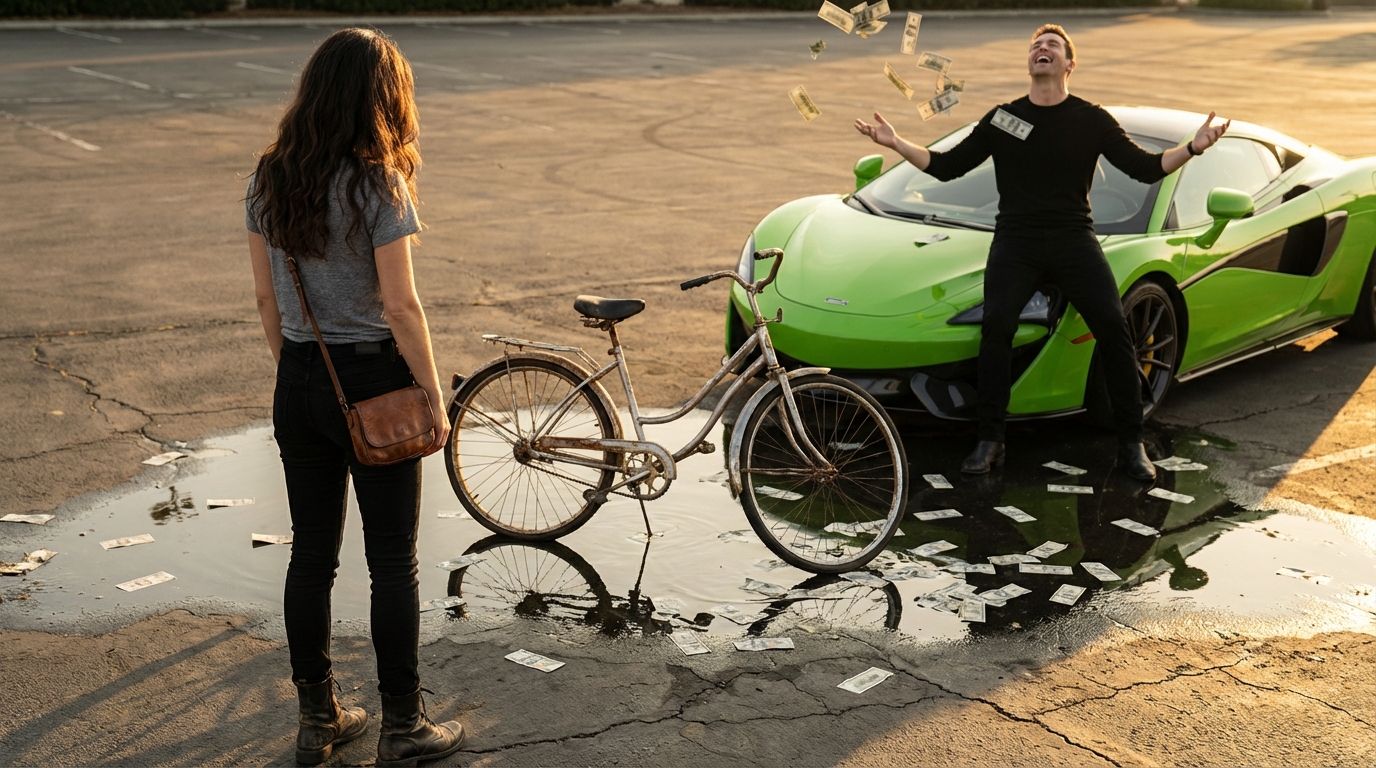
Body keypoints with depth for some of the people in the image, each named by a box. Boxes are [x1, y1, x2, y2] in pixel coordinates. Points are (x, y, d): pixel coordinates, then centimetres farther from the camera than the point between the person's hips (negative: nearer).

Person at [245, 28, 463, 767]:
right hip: (371, 381, -6)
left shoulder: (269, 179, 2)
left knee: (311, 554, 15)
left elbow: (266, 297, 8)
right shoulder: (377, 185, -16)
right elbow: (400, 306, -17)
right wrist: (435, 399, -8)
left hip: (298, 383, 6)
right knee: (393, 561, 7)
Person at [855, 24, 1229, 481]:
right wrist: (897, 144, 0)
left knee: (1113, 328, -13)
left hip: (1074, 240, 0)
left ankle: (1131, 443, -1)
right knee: (996, 324, -22)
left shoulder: (1092, 120, 8)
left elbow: (1147, 168, 5)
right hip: (1015, 241, 0)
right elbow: (947, 166, 12)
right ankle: (989, 440, -13)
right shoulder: (1002, 119, 12)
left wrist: (1193, 147, -12)